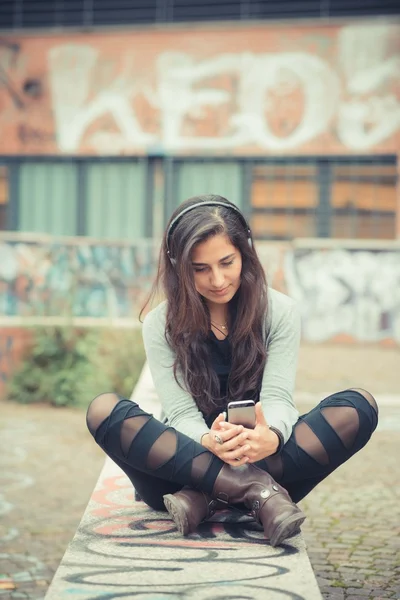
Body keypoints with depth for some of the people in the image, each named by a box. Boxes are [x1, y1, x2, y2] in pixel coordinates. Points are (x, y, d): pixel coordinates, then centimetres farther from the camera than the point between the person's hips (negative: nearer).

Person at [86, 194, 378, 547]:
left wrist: (271, 437, -35)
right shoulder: (161, 325, -1)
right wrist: (208, 442, -35)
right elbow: (181, 412, -10)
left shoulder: (280, 313, 0)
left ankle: (205, 498, -29)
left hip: (263, 462, 1)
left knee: (360, 407, -22)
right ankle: (257, 491, -34)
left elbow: (278, 399, -10)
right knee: (104, 411, -27)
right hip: (186, 470, -1)